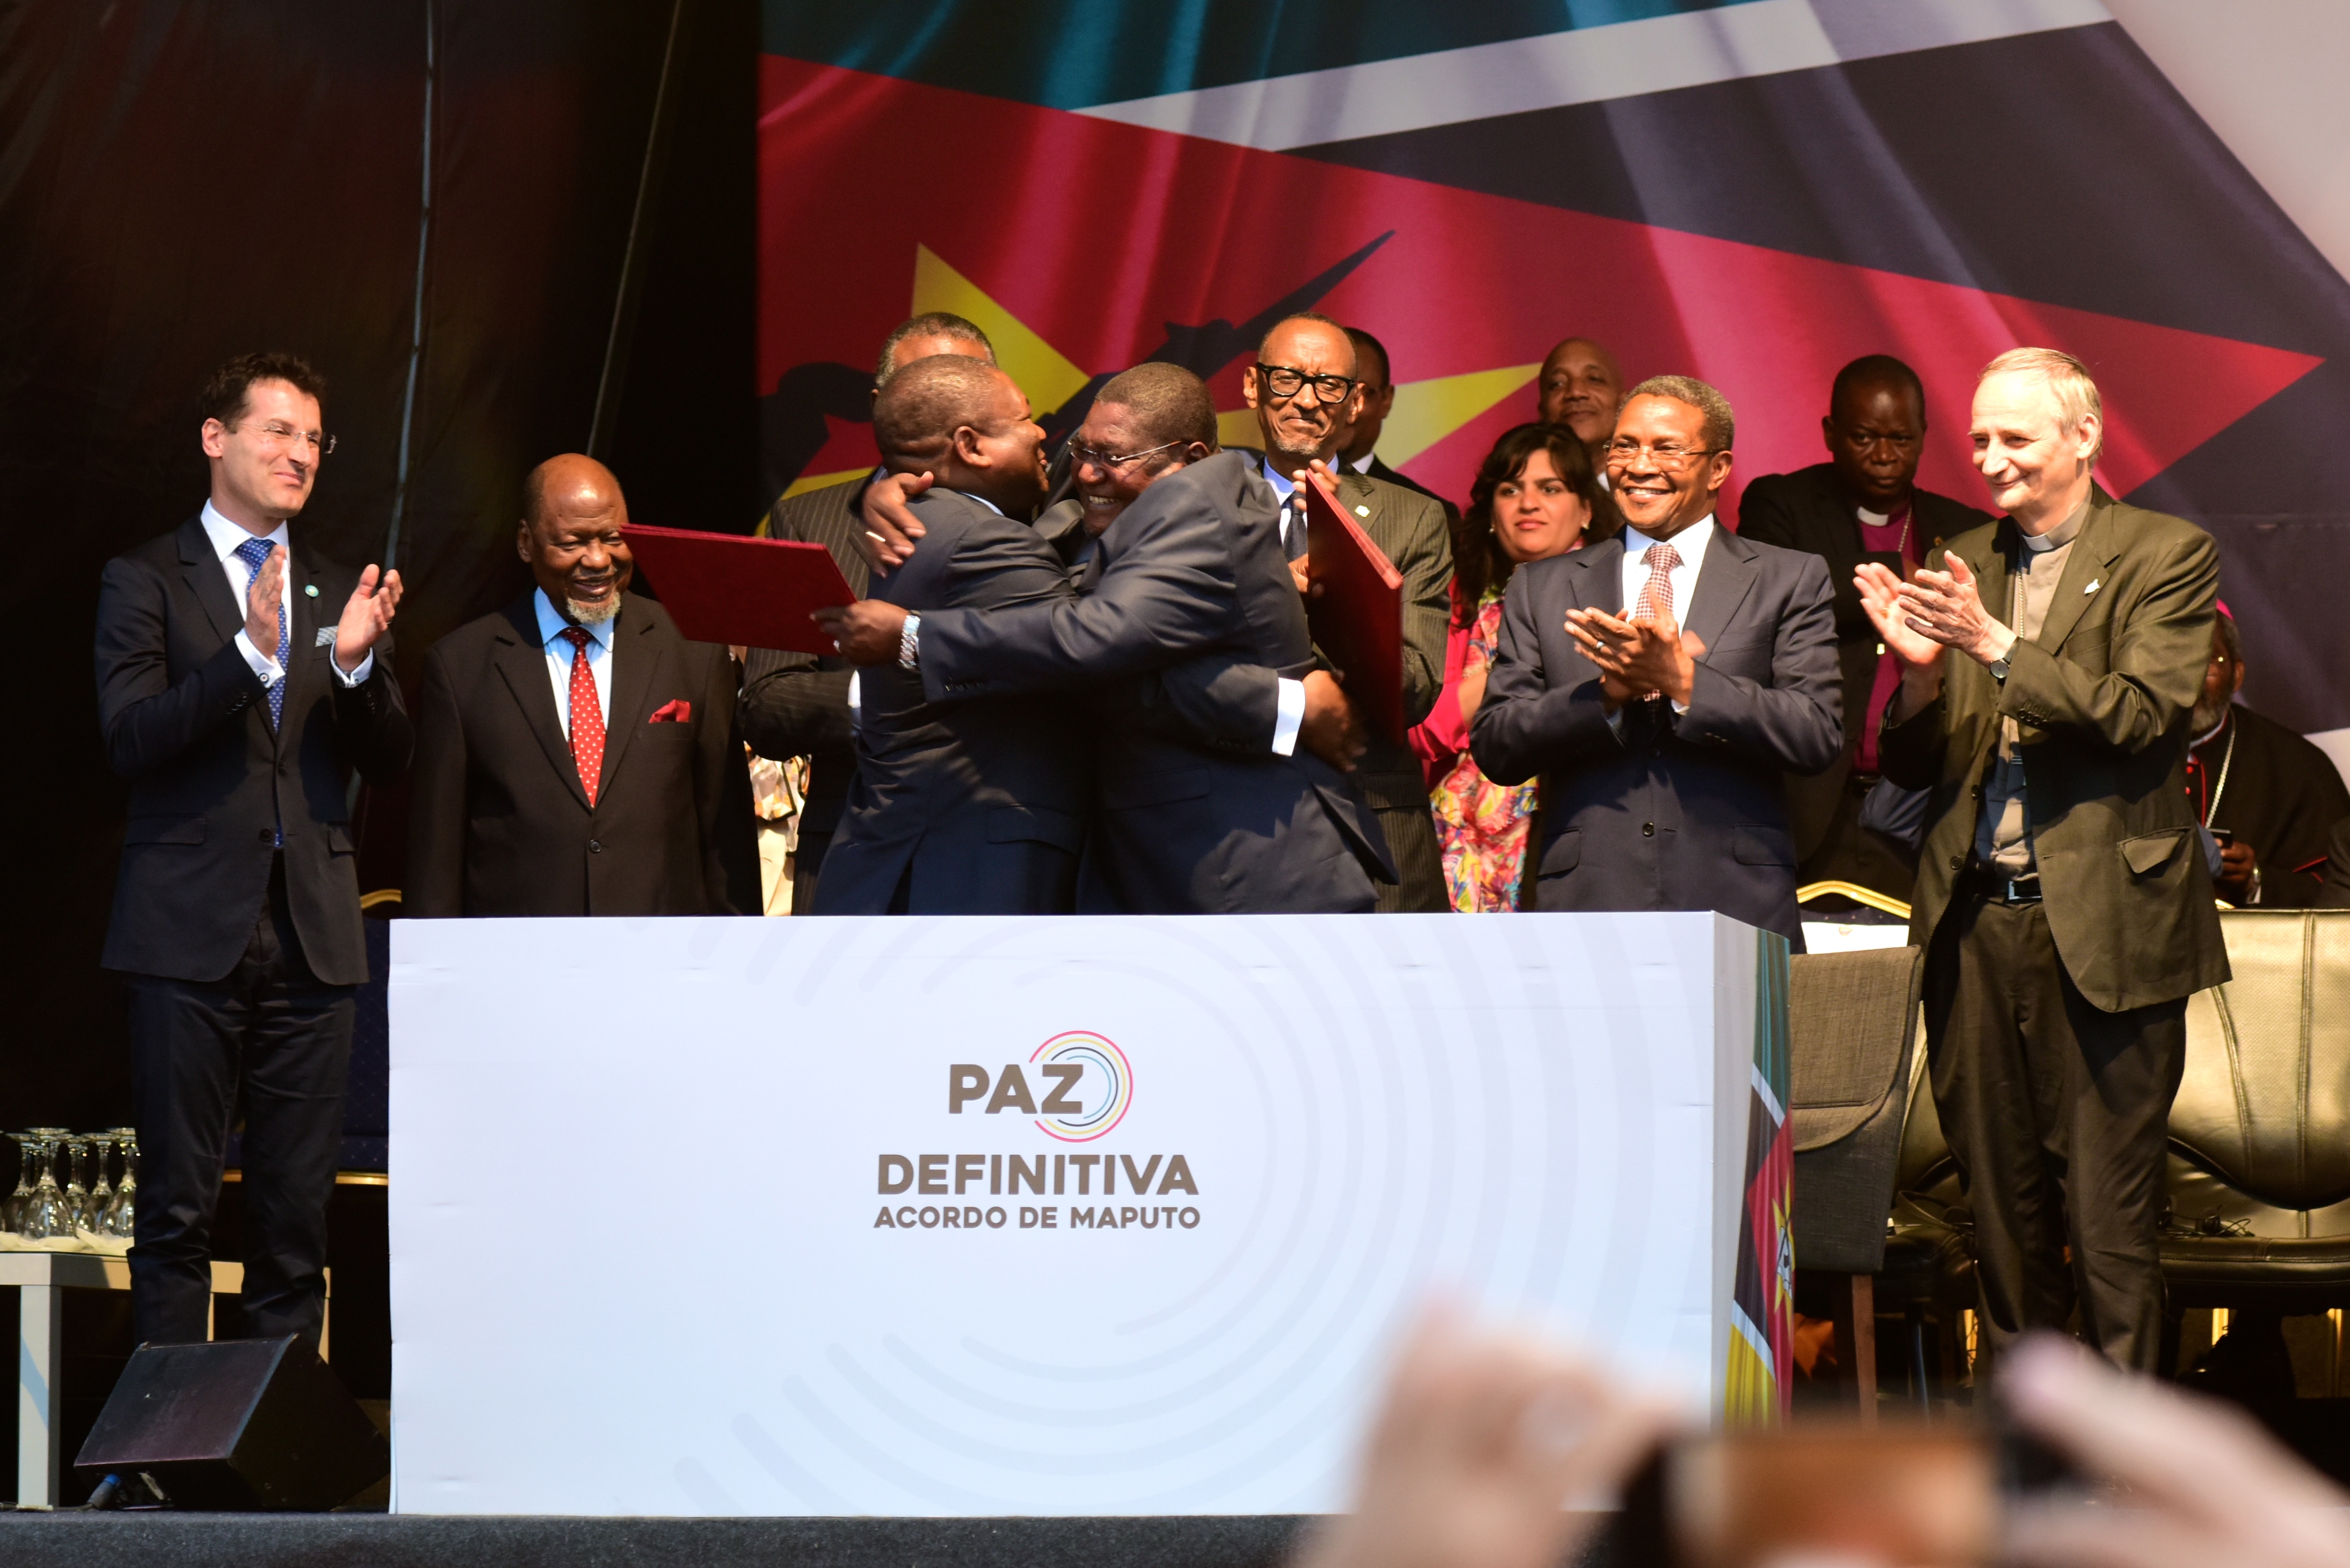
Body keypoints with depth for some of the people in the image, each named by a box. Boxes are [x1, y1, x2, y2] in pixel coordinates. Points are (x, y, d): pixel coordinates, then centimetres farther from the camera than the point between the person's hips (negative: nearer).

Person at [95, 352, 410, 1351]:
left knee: (299, 1211, 4)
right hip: (190, 929, -4)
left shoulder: (341, 596, 16)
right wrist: (250, 653, -20)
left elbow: (389, 764, 10)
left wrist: (358, 662, -9)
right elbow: (130, 741, -9)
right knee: (176, 1208, -2)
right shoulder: (145, 581, 4)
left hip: (313, 932, 4)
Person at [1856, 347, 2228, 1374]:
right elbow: (1911, 769, 12)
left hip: (2103, 925, -5)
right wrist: (1922, 670, -8)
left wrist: (1998, 645, -20)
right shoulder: (1960, 567, 13)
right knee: (2001, 1206, 10)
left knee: (2107, 1214, -4)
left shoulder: (2165, 556, 0)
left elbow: (2143, 715, -14)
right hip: (1977, 923, 5)